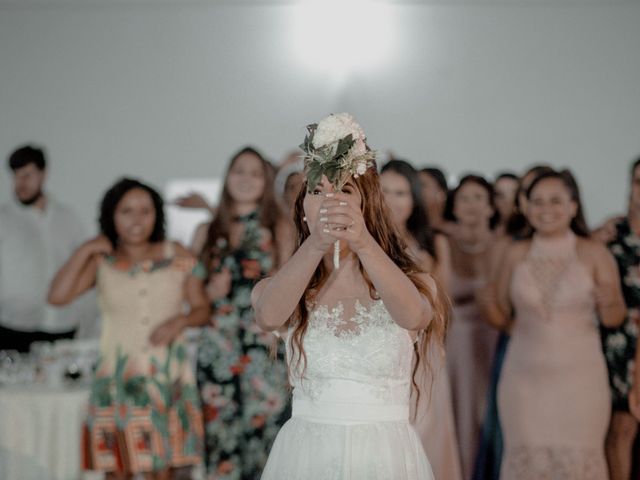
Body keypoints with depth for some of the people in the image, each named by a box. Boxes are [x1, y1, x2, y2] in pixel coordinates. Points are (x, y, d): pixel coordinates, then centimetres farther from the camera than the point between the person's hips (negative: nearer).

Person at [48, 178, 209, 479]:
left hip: (168, 377, 1)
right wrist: (85, 251, -8)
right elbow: (57, 296, -11)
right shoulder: (101, 263, 2)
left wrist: (180, 321, -12)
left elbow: (202, 309, 8)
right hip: (119, 377, 0)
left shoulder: (178, 258, 5)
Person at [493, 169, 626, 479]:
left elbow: (613, 319, 2)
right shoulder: (517, 254, 4)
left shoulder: (594, 254, -2)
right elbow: (501, 308, 14)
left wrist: (608, 302, -17)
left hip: (579, 375, -2)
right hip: (525, 375, 2)